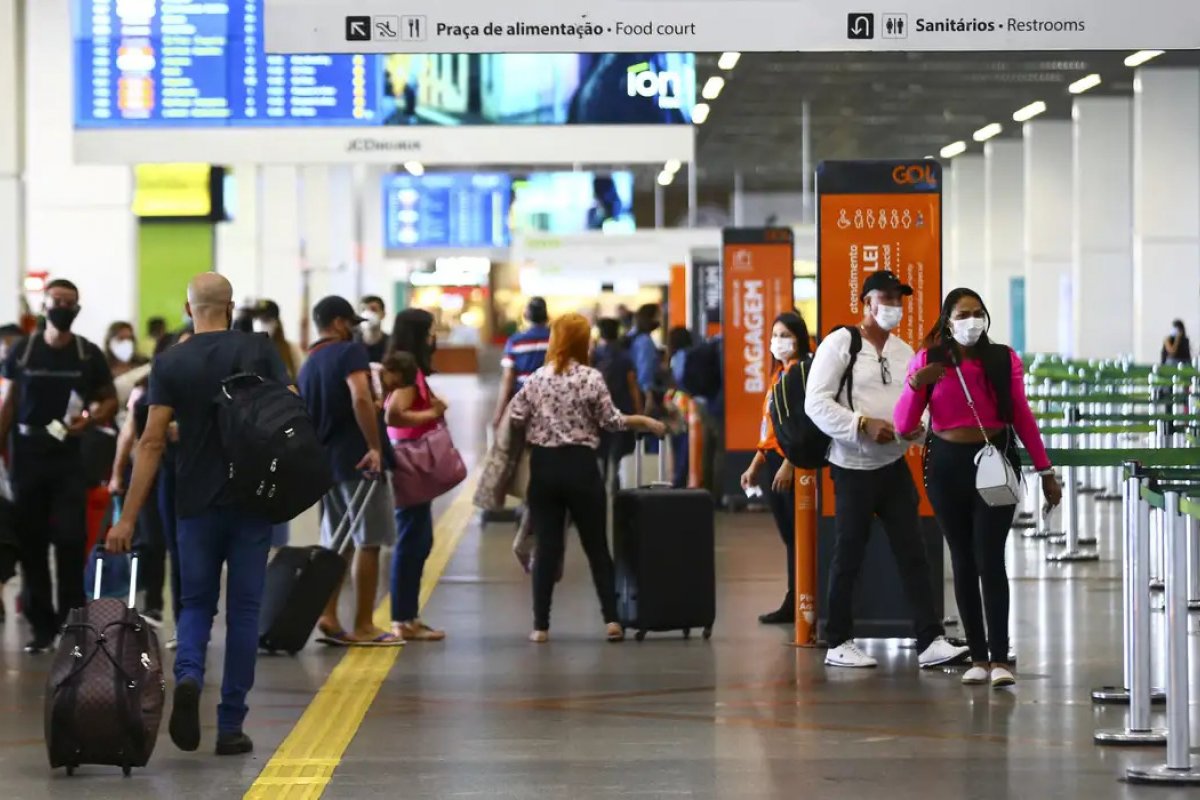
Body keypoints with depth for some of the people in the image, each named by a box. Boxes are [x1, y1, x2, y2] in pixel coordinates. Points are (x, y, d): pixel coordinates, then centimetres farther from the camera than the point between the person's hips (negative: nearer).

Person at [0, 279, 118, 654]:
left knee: (70, 539, -9)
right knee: (31, 542, 3)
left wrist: (90, 419, -13)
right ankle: (41, 625, 10)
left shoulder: (89, 355, 2)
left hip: (70, 456, -1)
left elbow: (110, 400, 8)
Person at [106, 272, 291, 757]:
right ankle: (230, 726, 7)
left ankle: (188, 676, -18)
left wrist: (128, 518, -6)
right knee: (243, 609, 8)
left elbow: (152, 442, -6)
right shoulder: (260, 351, 0)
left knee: (196, 603, 13)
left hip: (196, 503, 0)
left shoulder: (170, 363, -1)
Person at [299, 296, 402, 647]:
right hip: (360, 460, -8)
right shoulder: (350, 351, -8)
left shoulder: (307, 367, 16)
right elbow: (361, 398, -24)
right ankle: (363, 626, 0)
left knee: (336, 543, 14)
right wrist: (375, 447, -22)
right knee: (367, 543, -1)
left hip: (325, 461, 8)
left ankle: (328, 615, 4)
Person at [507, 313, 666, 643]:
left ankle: (541, 625, 2)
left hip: (543, 467, 2)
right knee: (596, 545, 7)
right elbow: (611, 421, -3)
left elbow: (515, 418, 0)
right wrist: (644, 422, 12)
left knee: (547, 547, 4)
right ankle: (611, 619, 3)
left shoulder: (536, 379, 1)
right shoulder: (591, 379, -6)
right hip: (580, 466, -2)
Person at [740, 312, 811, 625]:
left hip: (793, 462, -9)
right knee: (788, 536, 9)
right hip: (773, 460, 9)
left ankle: (795, 604, -2)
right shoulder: (779, 374, 18)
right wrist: (755, 466, 20)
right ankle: (792, 604, 11)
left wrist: (788, 465, -21)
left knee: (797, 535, -5)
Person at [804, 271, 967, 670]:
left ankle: (931, 641, -2)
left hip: (894, 465, 6)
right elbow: (816, 404, -14)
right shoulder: (839, 344, -8)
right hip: (853, 468, -6)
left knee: (914, 553, -1)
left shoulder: (903, 351, 12)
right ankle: (839, 644, 13)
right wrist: (863, 424, -23)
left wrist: (918, 426, -5)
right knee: (849, 557, 2)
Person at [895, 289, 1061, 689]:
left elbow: (1022, 417, 5)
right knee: (963, 561, 5)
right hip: (947, 464, 2)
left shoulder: (1004, 360, -1)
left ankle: (1000, 659, -10)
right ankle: (978, 656, 10)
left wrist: (1045, 470, 6)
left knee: (990, 559, -9)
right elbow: (904, 425, -3)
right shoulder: (928, 360, 0)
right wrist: (915, 384, -20)